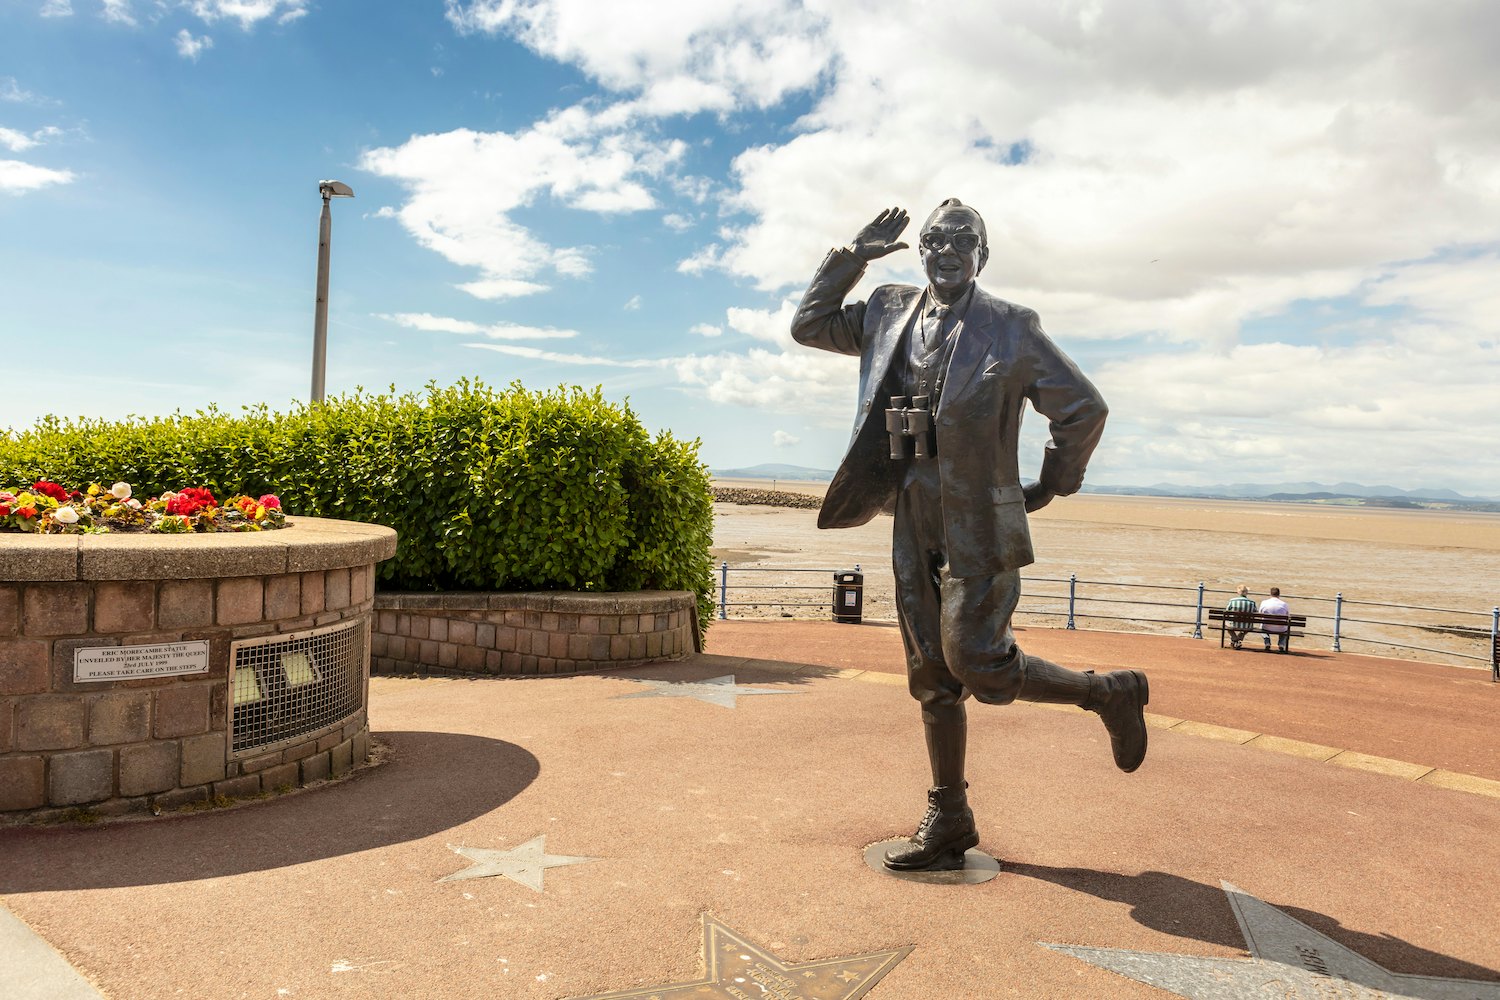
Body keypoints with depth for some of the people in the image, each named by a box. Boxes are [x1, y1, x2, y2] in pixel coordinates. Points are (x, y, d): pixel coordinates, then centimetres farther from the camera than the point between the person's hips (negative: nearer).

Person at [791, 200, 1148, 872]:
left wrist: (1051, 486, 4)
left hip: (978, 522, -5)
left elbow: (1084, 408, 1)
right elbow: (808, 326, 19)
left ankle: (1111, 694, 16)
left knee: (978, 663, -10)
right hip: (912, 517, 6)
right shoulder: (891, 314, 12)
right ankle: (948, 823, 21)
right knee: (931, 673, 9)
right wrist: (851, 257, 10)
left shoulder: (1009, 329, -3)